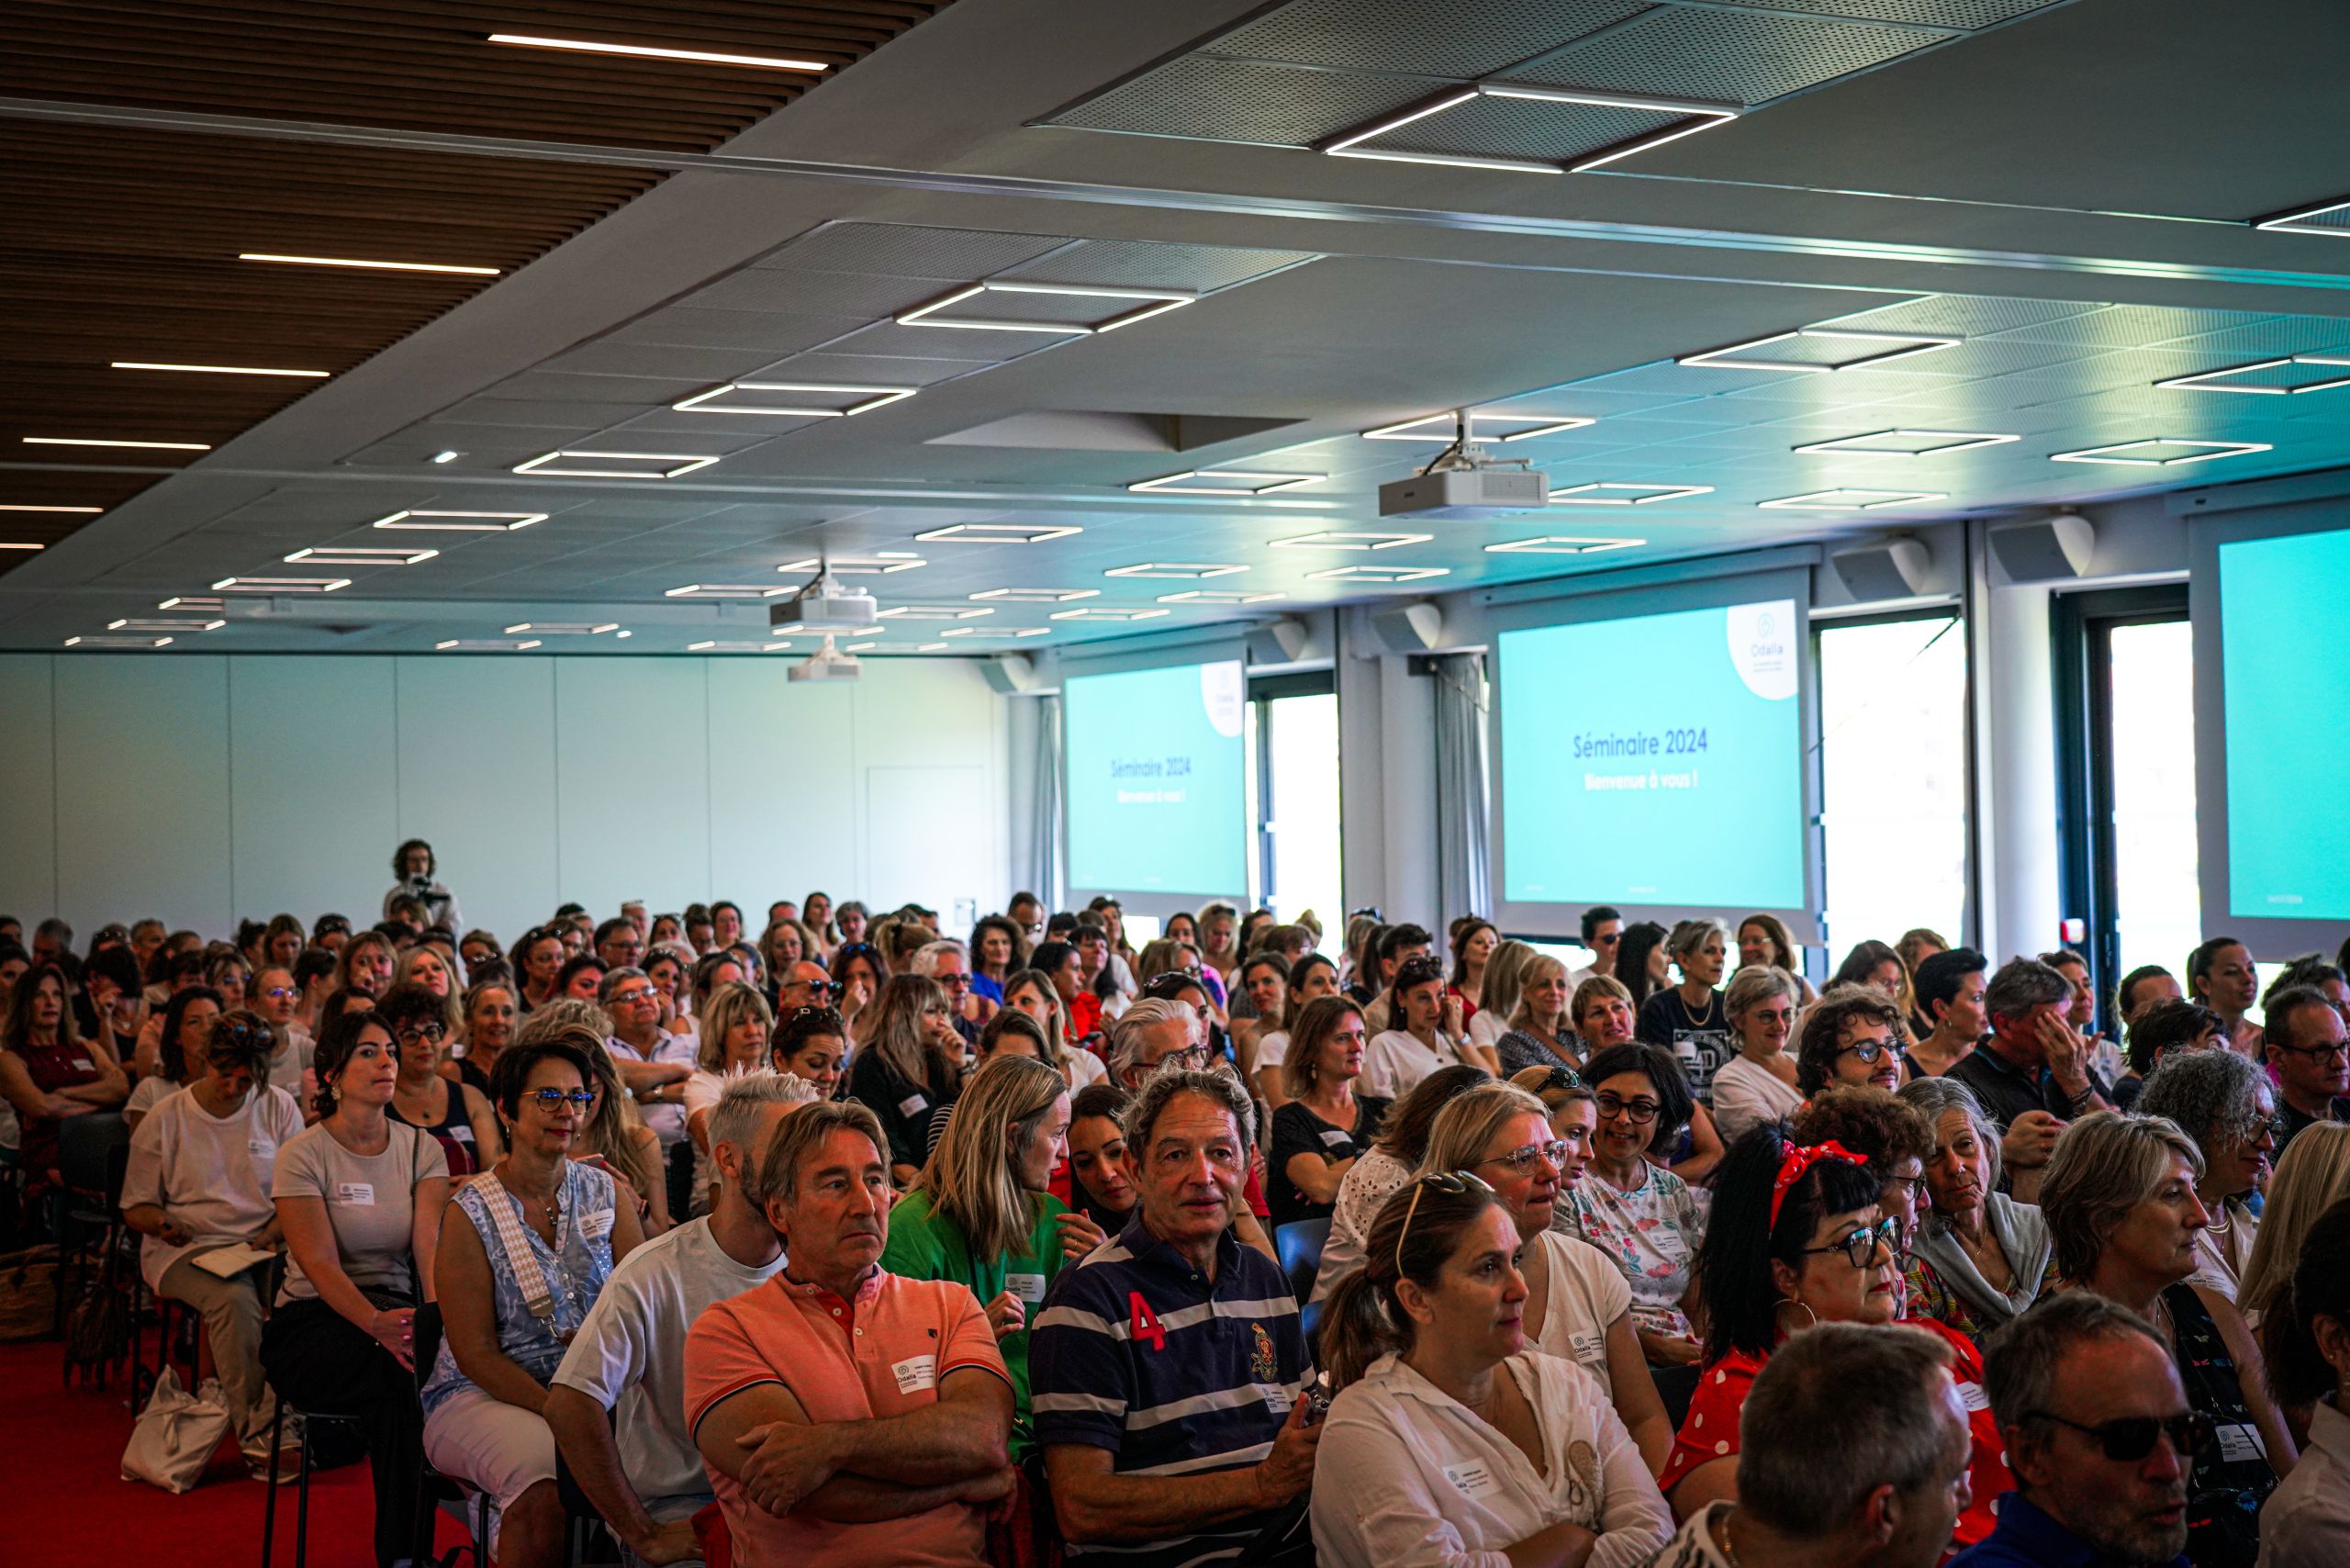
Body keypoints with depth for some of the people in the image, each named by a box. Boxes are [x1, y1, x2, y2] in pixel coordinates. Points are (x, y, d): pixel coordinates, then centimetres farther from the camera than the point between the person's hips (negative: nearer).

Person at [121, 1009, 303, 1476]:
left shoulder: (280, 1109, 9)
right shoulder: (164, 1120, 5)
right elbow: (135, 1208, 9)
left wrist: (275, 1233, -9)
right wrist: (162, 1222, -14)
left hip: (266, 1245, 2)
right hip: (188, 1249, -2)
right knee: (234, 1299, -36)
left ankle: (277, 1430, -28)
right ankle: (255, 1436, -27)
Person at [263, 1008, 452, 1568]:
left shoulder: (421, 1149, 6)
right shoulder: (302, 1154, -4)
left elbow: (432, 1247, -9)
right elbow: (320, 1264, -16)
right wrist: (376, 1323, -35)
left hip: (395, 1309, 3)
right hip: (310, 1325, -3)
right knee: (398, 1369, -34)